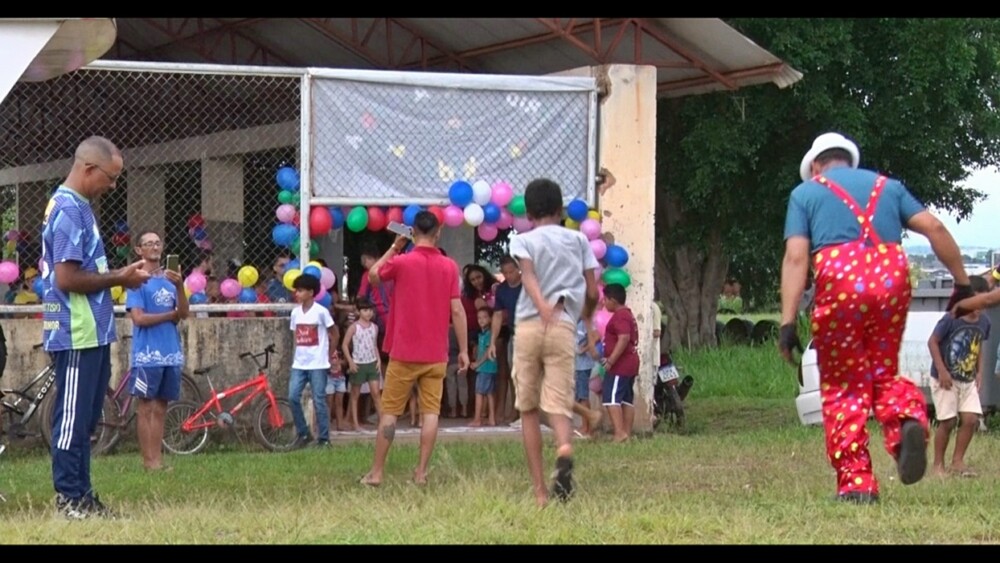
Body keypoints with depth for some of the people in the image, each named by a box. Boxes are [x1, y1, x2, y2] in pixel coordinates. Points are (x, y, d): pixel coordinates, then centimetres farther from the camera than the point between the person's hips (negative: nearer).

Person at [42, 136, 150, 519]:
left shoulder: (76, 206, 15)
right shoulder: (69, 210, -16)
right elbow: (67, 278, -22)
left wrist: (118, 275, 8)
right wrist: (118, 279, -12)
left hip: (91, 333, 10)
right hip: (77, 333, -10)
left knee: (84, 419, 13)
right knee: (73, 418, -4)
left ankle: (81, 496, 18)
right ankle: (69, 499, 1)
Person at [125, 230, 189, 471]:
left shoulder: (170, 278, 12)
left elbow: (184, 313, 3)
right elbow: (139, 318, -12)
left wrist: (179, 286, -13)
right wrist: (171, 315, -4)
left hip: (171, 353, 5)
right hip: (148, 354, -5)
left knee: (160, 408, 8)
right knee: (147, 407, -2)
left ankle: (158, 458, 10)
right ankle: (149, 460, 0)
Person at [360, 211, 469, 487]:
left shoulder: (401, 262, -8)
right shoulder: (449, 266, -2)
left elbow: (373, 275, 11)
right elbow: (457, 310, -2)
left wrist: (393, 248, 16)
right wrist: (464, 350, 3)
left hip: (404, 353, -2)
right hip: (436, 355, 2)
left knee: (389, 412, 5)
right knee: (430, 412, 4)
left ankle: (376, 472, 6)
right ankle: (421, 472, 0)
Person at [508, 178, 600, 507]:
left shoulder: (522, 241, 9)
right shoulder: (579, 241, 14)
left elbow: (528, 274, -13)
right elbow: (593, 293, 11)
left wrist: (543, 306, -30)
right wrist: (587, 317, 32)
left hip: (529, 327, 0)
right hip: (564, 329, 0)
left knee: (529, 409, 11)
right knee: (559, 405, -4)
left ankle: (540, 492, 9)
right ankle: (564, 449, -40)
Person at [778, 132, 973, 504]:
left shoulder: (806, 192, 16)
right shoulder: (887, 186, 24)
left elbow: (796, 258, 2)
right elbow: (934, 228, 11)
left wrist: (787, 322, -3)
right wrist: (962, 282, 14)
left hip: (839, 283, -3)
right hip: (893, 279, 3)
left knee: (842, 387, 8)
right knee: (884, 371, 19)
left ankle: (856, 482, 2)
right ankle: (908, 419, -13)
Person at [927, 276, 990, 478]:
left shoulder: (984, 321, 0)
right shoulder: (950, 319, -18)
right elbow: (932, 342, -13)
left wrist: (979, 372, 7)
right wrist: (941, 371, -16)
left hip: (968, 380, 5)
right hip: (945, 379, -5)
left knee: (971, 419, -4)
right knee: (948, 421, -5)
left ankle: (957, 461, 9)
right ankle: (938, 465, 8)